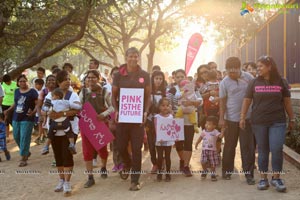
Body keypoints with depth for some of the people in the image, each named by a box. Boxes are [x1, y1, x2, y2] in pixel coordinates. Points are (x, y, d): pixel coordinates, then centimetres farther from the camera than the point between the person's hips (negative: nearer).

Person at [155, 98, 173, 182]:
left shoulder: (171, 116, 5)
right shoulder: (157, 117, -5)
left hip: (168, 140, 2)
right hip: (159, 140, -2)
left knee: (167, 157, 8)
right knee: (160, 157, 3)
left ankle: (168, 174, 17)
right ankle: (159, 173, 16)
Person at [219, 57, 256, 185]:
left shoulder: (248, 77, -3)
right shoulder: (224, 82, -4)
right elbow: (222, 102, -2)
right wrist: (221, 118, -5)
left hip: (247, 117, 0)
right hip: (231, 119, 0)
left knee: (248, 146, 1)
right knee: (229, 146, 11)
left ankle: (249, 174, 9)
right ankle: (227, 171, 27)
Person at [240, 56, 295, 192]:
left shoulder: (281, 82, 2)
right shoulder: (254, 83, 3)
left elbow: (287, 102, 7)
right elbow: (247, 100, 5)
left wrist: (292, 119, 9)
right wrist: (242, 117, 0)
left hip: (277, 122, -1)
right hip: (259, 122, 1)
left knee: (277, 149, -9)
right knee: (263, 150, 6)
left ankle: (276, 178, 5)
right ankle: (263, 178, 15)